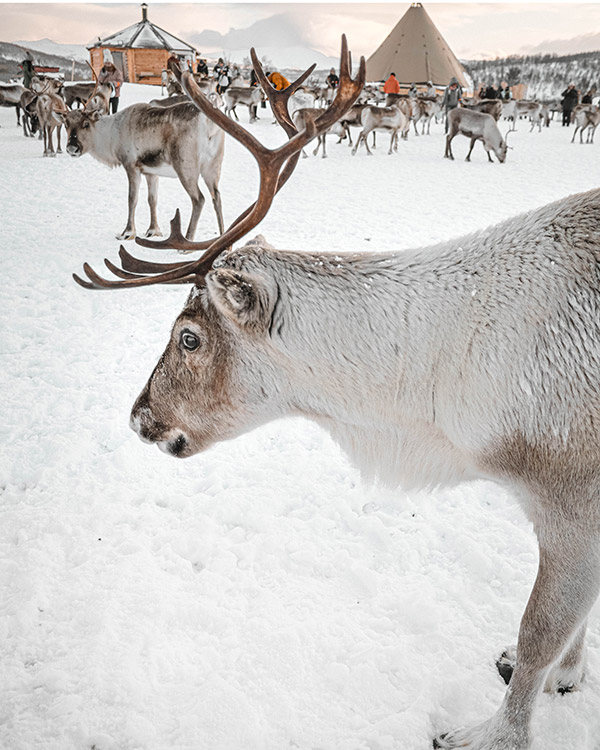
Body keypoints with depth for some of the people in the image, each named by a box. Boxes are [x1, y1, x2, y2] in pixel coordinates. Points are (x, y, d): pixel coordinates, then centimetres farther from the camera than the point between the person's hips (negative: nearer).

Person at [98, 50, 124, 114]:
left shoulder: (117, 71, -6)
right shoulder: (102, 71, 2)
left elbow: (120, 82, -13)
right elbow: (99, 82, -2)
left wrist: (114, 83, -33)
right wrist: (103, 75, -19)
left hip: (115, 95, -2)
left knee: (114, 112, 2)